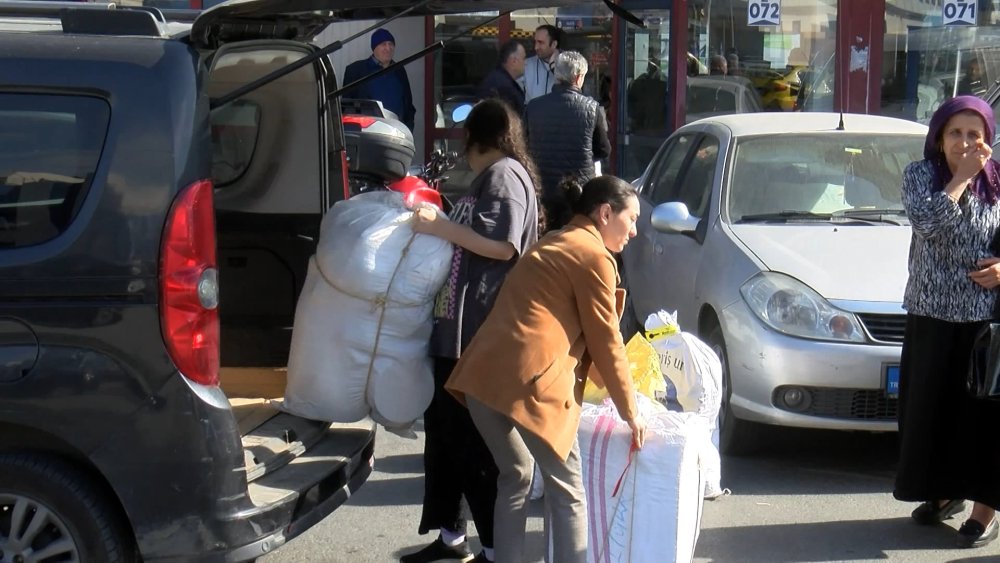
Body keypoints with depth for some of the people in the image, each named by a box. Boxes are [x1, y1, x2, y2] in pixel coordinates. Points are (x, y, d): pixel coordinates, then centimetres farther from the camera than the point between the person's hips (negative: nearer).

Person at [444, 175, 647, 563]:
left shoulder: (556, 244, 28)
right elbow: (604, 340, 2)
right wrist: (630, 411, 11)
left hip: (482, 373, 9)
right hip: (528, 380, -9)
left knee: (515, 476, 22)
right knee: (567, 491, 4)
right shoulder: (593, 255, 1)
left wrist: (607, 382, 38)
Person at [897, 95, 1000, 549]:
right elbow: (927, 221, -19)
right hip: (932, 315, 1)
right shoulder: (920, 174, 1)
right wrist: (963, 175, -15)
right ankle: (945, 492, 28)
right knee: (932, 407, 8)